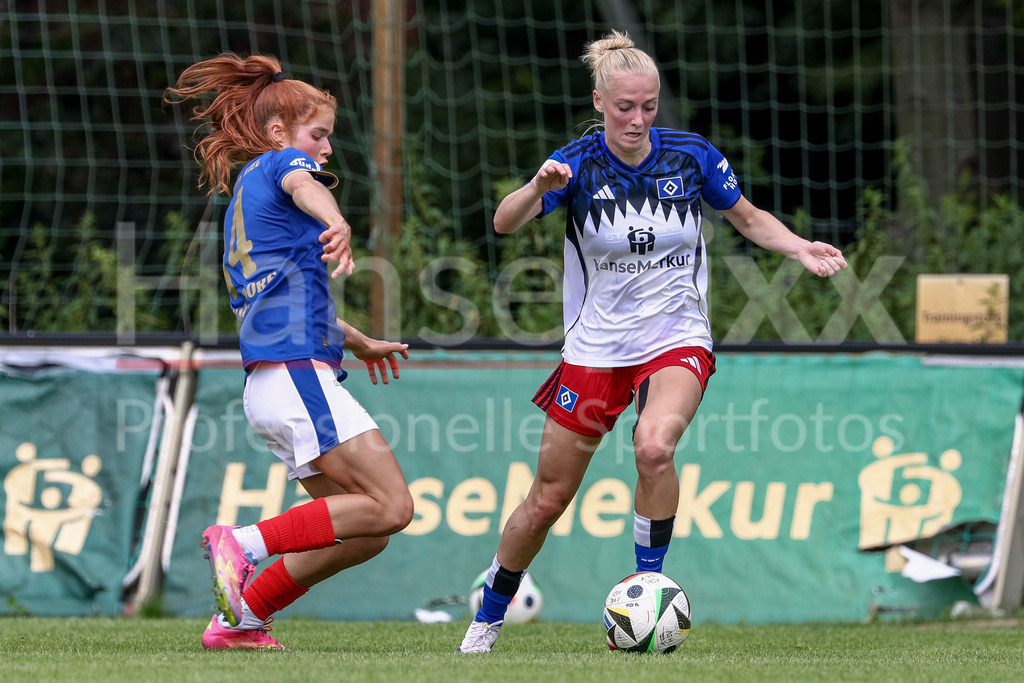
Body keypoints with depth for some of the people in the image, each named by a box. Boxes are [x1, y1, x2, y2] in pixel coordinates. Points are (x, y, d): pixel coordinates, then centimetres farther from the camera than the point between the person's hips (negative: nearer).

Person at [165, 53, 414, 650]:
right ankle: (243, 544, -17)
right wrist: (336, 222, -49)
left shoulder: (243, 196, 28)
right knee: (390, 506, -17)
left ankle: (239, 620, 7)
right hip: (297, 373, -10)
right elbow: (302, 185, -26)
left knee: (366, 533, 8)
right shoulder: (281, 163, 2)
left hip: (273, 379, 10)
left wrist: (358, 342, 53)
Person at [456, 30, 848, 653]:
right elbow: (505, 223, -25)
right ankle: (488, 619, 27)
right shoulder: (578, 164, -11)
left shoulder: (691, 156, -6)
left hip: (677, 340, 0)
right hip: (596, 345, 0)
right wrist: (540, 187, -45)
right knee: (547, 500, 5)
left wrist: (801, 248, -8)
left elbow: (749, 218, 10)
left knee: (654, 446, -32)